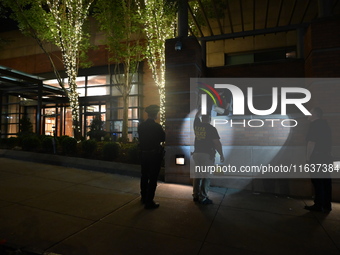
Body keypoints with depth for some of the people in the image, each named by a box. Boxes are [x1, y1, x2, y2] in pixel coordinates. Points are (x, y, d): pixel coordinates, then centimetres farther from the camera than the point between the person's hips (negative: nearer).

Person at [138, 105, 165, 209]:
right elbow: (163, 138, -2)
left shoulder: (141, 126, -1)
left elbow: (140, 138, 8)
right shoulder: (157, 126, -16)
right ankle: (149, 202, 6)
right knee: (153, 178, 2)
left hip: (143, 153, 6)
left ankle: (144, 197, 33)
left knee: (144, 176, 18)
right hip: (154, 154, -6)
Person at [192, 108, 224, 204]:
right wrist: (221, 154, 0)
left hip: (196, 154, 6)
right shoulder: (211, 128, -9)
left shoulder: (197, 125, 5)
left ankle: (196, 195, 21)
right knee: (206, 176, 2)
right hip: (207, 155, -6)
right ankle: (203, 198, 6)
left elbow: (197, 116, 25)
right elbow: (217, 143, -10)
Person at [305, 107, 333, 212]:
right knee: (326, 181, 11)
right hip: (327, 158, 9)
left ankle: (318, 205, 3)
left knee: (317, 181, -3)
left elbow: (311, 142, -17)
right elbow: (329, 143, 20)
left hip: (317, 158, -8)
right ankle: (327, 205, 18)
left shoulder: (314, 125, -11)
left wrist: (308, 158, -14)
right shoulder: (326, 124, 16)